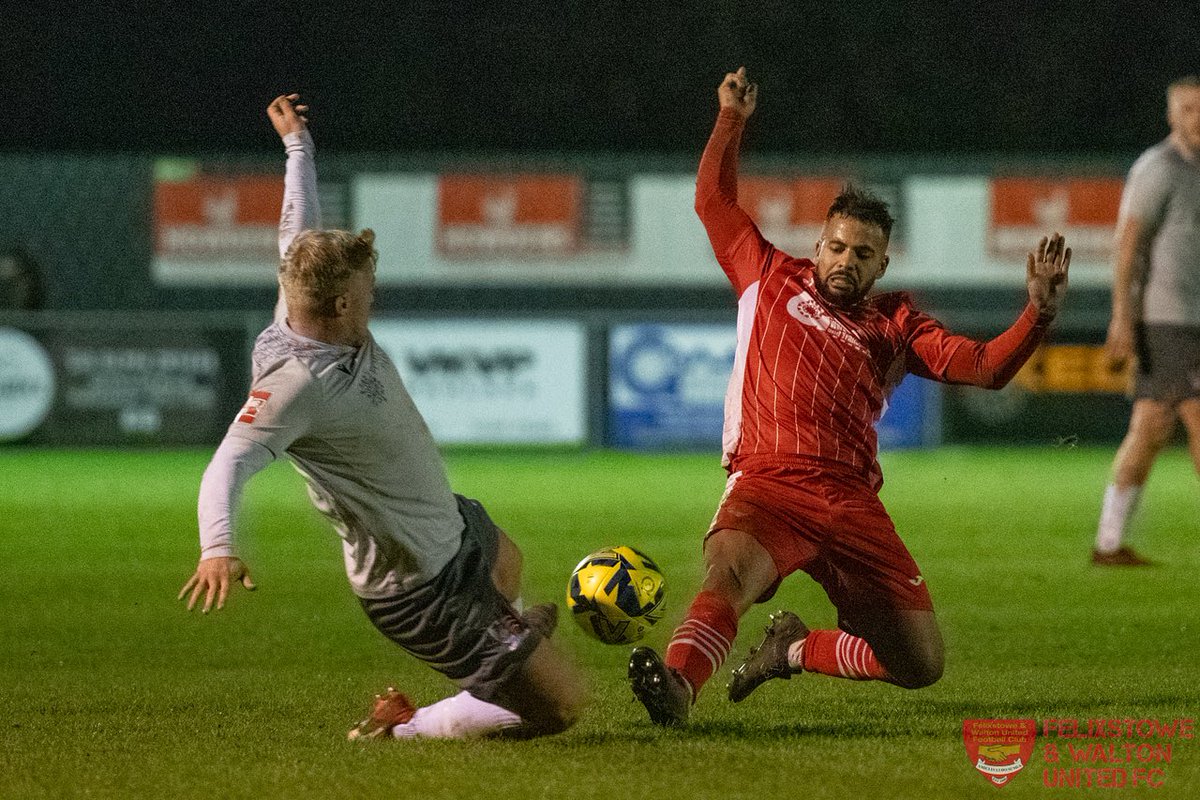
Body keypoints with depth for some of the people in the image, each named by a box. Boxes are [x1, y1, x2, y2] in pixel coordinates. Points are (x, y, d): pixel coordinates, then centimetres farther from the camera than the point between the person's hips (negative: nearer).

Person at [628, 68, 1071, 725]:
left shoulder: (896, 324, 21)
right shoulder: (769, 278, 20)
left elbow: (985, 368, 11)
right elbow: (713, 201, 26)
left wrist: (1039, 312, -3)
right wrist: (732, 120, 20)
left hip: (852, 501, 3)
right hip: (766, 485, -3)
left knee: (921, 664, -1)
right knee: (730, 569, -38)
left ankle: (797, 649, 22)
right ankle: (676, 684, -61)